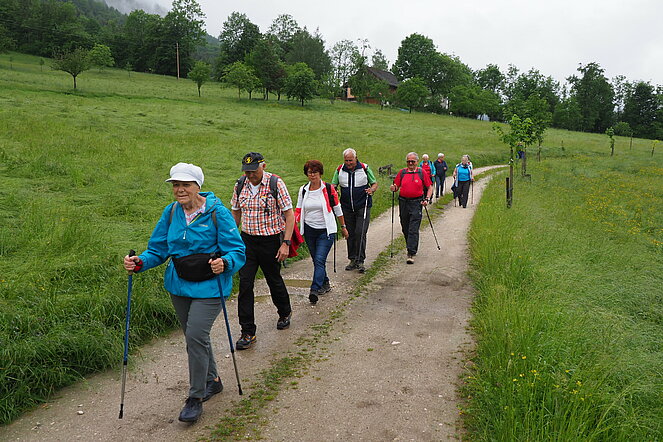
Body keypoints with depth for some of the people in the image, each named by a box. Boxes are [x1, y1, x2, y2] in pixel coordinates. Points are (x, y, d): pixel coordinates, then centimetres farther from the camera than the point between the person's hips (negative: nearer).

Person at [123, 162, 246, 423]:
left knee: (195, 336, -13)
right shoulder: (171, 213, 2)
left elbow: (237, 250, -12)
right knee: (195, 336, 17)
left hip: (209, 286, -6)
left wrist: (225, 262, -33)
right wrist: (140, 263, -12)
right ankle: (212, 380, 41)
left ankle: (195, 398, 6)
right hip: (179, 286, 6)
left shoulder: (217, 212, -13)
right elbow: (158, 249, 6)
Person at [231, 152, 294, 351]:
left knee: (274, 280, 12)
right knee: (245, 284, -3)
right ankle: (248, 332, 7)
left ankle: (285, 313, 42)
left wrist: (286, 243, -17)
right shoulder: (240, 185, 1)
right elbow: (236, 213, 14)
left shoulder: (276, 183, -12)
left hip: (271, 240, -3)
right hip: (247, 240, 4)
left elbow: (289, 214, -11)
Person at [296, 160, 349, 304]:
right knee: (316, 260, 12)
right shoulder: (303, 190, 3)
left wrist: (343, 227, 10)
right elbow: (299, 210, 9)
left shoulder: (328, 188, -5)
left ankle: (314, 290, -17)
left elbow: (337, 208, 4)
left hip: (326, 230, -4)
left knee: (319, 260, -14)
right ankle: (325, 284, 32)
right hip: (309, 230, 4)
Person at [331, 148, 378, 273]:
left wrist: (372, 190, -18)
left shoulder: (364, 168, -3)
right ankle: (353, 260, 19)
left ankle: (360, 261, 0)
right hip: (347, 207, 3)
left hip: (363, 206, -3)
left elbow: (375, 183, 4)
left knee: (360, 233, -9)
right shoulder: (340, 170, 3)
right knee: (350, 234, 8)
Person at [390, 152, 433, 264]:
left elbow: (430, 187, 8)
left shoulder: (421, 173, 3)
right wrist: (393, 188, -13)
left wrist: (427, 199, -6)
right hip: (403, 202, 3)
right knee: (405, 229, 11)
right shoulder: (402, 172, 8)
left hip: (416, 203, -3)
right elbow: (396, 186, 10)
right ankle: (411, 247, 32)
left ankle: (411, 254, -10)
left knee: (413, 230, -9)